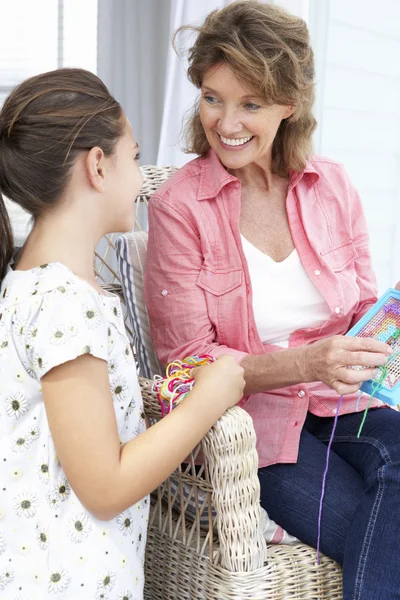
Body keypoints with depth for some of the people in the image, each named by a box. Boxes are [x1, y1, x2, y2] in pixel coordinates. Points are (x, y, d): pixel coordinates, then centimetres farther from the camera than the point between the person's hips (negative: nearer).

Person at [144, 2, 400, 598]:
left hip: (347, 403, 4)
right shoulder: (179, 206, -6)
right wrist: (307, 362, -22)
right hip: (255, 421, -3)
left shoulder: (331, 184, 5)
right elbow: (188, 358, -7)